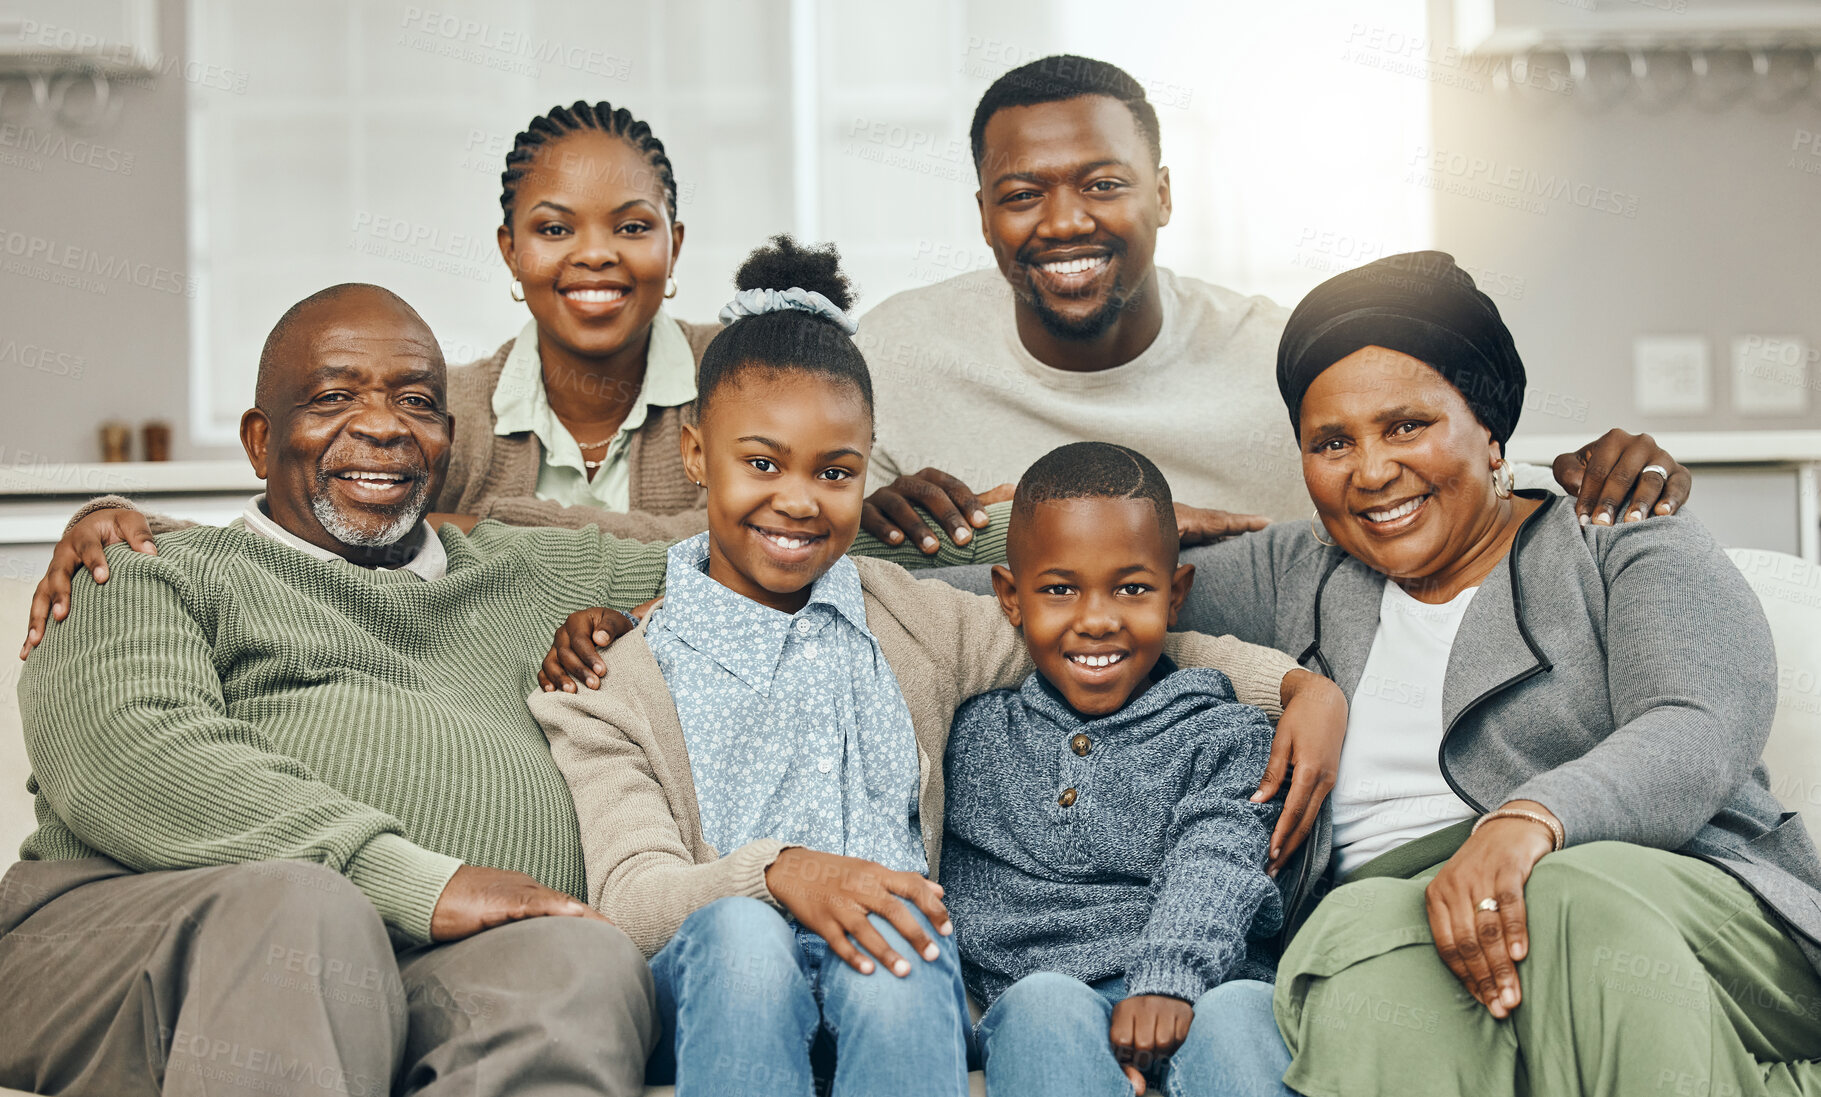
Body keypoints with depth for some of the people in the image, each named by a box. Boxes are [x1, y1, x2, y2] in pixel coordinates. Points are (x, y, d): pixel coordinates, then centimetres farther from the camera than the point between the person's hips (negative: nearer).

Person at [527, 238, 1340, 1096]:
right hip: (721, 994, -2)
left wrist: (1300, 686, 3)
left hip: (891, 969, 2)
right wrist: (778, 871, -27)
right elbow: (629, 897, -6)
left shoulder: (913, 623, 17)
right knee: (739, 930, -37)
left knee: (901, 943, -35)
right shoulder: (618, 683, 8)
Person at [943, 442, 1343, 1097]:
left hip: (1192, 997, -1)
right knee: (1046, 1004, -35)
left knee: (1236, 1013, -36)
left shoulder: (1223, 734, 13)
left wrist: (1169, 981, -24)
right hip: (1034, 992, 1)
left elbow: (1213, 872, -5)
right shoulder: (975, 730, 19)